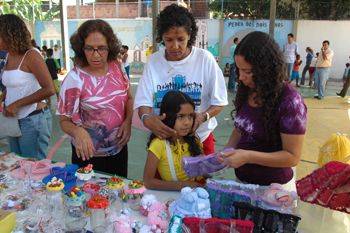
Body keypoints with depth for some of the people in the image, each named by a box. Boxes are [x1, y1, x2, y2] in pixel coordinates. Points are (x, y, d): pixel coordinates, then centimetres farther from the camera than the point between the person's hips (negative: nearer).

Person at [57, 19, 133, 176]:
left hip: (119, 148, 4)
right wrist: (78, 131, -34)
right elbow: (65, 121, -12)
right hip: (89, 153, -4)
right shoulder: (74, 79, -18)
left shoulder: (117, 67, -7)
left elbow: (129, 98, 6)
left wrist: (128, 121, -12)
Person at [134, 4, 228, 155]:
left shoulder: (205, 59, -10)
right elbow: (143, 101, -9)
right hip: (163, 139, 1)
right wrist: (147, 118, -32)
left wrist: (203, 116, -26)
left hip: (200, 138, 0)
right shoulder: (153, 61, -6)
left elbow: (219, 102, -6)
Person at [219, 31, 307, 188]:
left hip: (273, 187, -6)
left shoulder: (289, 100, -22)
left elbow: (292, 156, -20)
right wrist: (227, 152, -7)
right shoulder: (246, 91, -4)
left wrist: (248, 156, -29)